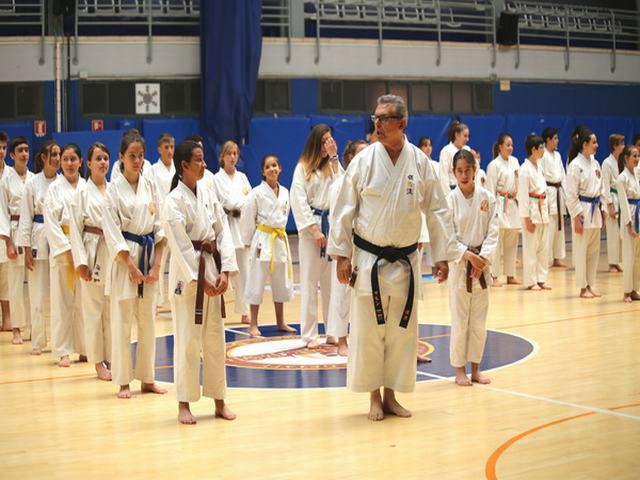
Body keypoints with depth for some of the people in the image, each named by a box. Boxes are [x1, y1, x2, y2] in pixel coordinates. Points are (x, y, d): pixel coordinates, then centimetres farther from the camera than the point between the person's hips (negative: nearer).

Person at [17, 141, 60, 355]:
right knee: (39, 293, 3)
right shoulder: (32, 183, -1)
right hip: (39, 240, -1)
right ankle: (37, 342, 14)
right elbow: (26, 217, 0)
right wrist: (26, 249, -4)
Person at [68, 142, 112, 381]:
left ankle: (112, 359, 16)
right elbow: (75, 228, -4)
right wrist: (81, 262, -10)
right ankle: (98, 362, 9)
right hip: (93, 252, -3)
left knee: (113, 309, 6)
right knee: (93, 309, 0)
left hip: (115, 253, 3)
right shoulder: (81, 193, -1)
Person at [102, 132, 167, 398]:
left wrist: (156, 266, -4)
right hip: (125, 257, -4)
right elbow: (112, 232, -8)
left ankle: (147, 378, 18)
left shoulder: (150, 186, 6)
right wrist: (131, 267, -13)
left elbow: (159, 227, 5)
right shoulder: (114, 189, -4)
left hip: (150, 256, 4)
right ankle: (123, 382, 7)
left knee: (148, 320, 9)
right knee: (122, 321, -1)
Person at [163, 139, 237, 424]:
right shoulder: (174, 201, -10)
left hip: (212, 272, 6)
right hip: (187, 274, -6)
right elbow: (181, 245, -14)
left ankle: (219, 401, 19)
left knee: (215, 338, 10)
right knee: (188, 339, -2)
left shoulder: (208, 196, 9)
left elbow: (223, 232, 5)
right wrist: (200, 280, -16)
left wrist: (224, 272, -6)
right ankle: (184, 405, 8)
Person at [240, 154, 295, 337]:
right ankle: (253, 325, 7)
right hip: (262, 240, -6)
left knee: (281, 283, 13)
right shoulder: (256, 193, -10)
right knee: (257, 282, -2)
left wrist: (279, 233, 14)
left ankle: (280, 322, 26)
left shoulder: (284, 192, 6)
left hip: (280, 240, 6)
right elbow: (247, 218, -6)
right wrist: (248, 242, -2)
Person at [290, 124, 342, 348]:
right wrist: (315, 229, -12)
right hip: (312, 225, -4)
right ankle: (309, 334, 7)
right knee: (310, 282, 0)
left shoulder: (333, 165, 10)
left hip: (332, 226, 4)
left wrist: (334, 158, -10)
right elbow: (298, 201, -7)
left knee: (332, 281, 9)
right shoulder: (303, 168, -2)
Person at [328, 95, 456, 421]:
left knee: (401, 331, 9)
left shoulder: (420, 163, -2)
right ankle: (374, 397, 17)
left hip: (404, 260, 2)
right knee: (369, 330, 3)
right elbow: (345, 210, -3)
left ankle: (391, 395, 23)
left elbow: (437, 210, 4)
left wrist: (443, 255, 2)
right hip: (368, 259, -2)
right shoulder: (363, 161, -6)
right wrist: (342, 255, -6)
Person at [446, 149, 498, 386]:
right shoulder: (450, 200, -6)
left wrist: (482, 258, -12)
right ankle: (459, 370, 11)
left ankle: (475, 368, 20)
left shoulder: (487, 198, 0)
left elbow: (493, 232, -1)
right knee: (460, 319, 0)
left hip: (482, 263, 3)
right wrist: (468, 255, -17)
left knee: (479, 319, 9)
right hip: (459, 263, -2)